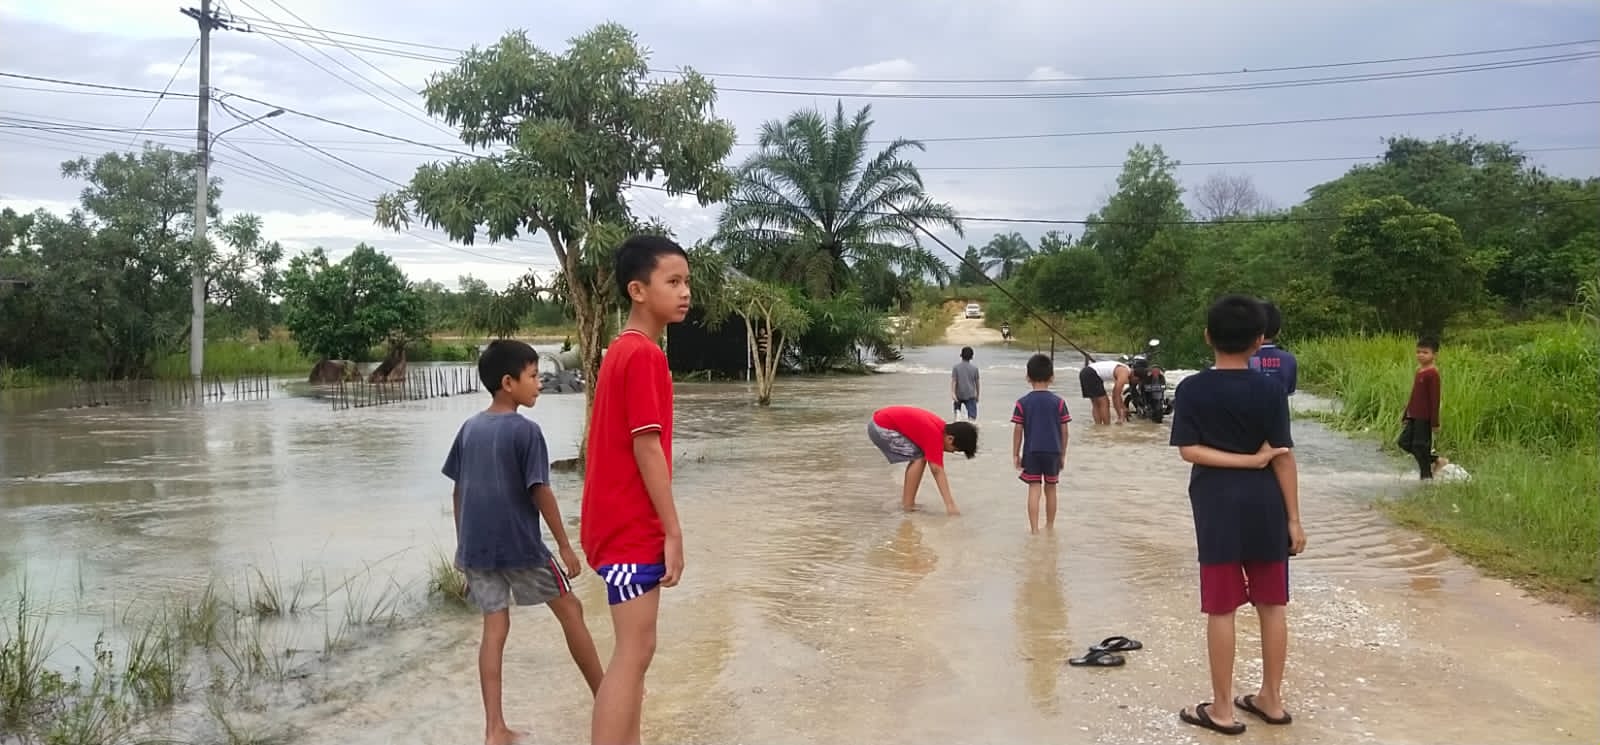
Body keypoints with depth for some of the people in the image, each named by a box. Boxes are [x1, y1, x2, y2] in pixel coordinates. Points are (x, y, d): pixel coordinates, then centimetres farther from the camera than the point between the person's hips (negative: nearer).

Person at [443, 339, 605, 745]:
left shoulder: (470, 428, 7)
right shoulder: (525, 430, -13)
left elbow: (457, 491, 11)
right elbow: (540, 492, -14)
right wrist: (565, 545, -7)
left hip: (477, 548, 6)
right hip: (520, 546, -6)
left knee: (495, 627, 9)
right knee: (570, 610, 11)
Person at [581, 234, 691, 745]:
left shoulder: (622, 350, 14)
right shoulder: (644, 355, -17)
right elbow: (646, 448, -20)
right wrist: (673, 532, -16)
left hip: (624, 522, 10)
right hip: (633, 527, -10)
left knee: (634, 649, 15)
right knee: (635, 651, -6)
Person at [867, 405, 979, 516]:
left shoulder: (942, 427, 5)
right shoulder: (935, 436, -22)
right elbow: (938, 471, -25)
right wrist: (949, 504, -27)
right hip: (882, 428, -10)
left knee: (918, 457, 13)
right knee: (919, 458, -11)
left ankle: (906, 499, 19)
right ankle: (908, 504, -7)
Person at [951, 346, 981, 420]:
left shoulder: (956, 367, -3)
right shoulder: (974, 368, 0)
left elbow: (953, 381, -12)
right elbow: (977, 383, 7)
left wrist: (953, 393, -18)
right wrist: (977, 395, 19)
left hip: (959, 394, 1)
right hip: (970, 395, -1)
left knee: (957, 408, 29)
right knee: (972, 415, -4)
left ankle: (957, 414, 1)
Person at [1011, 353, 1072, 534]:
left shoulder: (1022, 402, -5)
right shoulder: (1059, 402, -3)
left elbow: (1018, 430, -4)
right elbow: (1064, 431, 0)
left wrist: (1015, 454, 5)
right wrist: (1063, 453, 10)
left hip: (1031, 452, -1)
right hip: (1053, 452, 1)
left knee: (1034, 489, 1)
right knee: (1050, 489, 14)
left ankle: (1034, 528, -4)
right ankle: (1050, 526, 25)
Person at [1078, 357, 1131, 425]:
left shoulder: (1122, 370, 18)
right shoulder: (1124, 374, -10)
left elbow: (1116, 393, 29)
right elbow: (1116, 396, -10)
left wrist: (1123, 408, 36)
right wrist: (1120, 417, -3)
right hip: (1091, 375, -11)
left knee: (1096, 404, 16)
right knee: (1104, 404, -4)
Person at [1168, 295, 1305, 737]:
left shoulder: (1192, 389, -4)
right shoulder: (1271, 390, -3)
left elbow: (1189, 450, -11)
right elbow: (1284, 456, -3)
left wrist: (1248, 461, -8)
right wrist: (1294, 518, 1)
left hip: (1218, 507, -2)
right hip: (1265, 505, 2)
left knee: (1221, 609, 4)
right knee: (1272, 605, 13)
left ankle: (1222, 709, 12)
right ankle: (1271, 699, 24)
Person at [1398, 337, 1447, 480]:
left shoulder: (1432, 373, -15)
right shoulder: (1419, 371, 12)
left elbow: (1435, 399, -16)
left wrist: (1435, 423, -16)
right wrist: (1405, 416, 21)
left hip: (1425, 417, -9)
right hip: (1414, 416, 9)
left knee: (1420, 445, -3)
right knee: (1405, 442, 11)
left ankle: (1427, 475, 10)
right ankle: (1436, 460, 22)